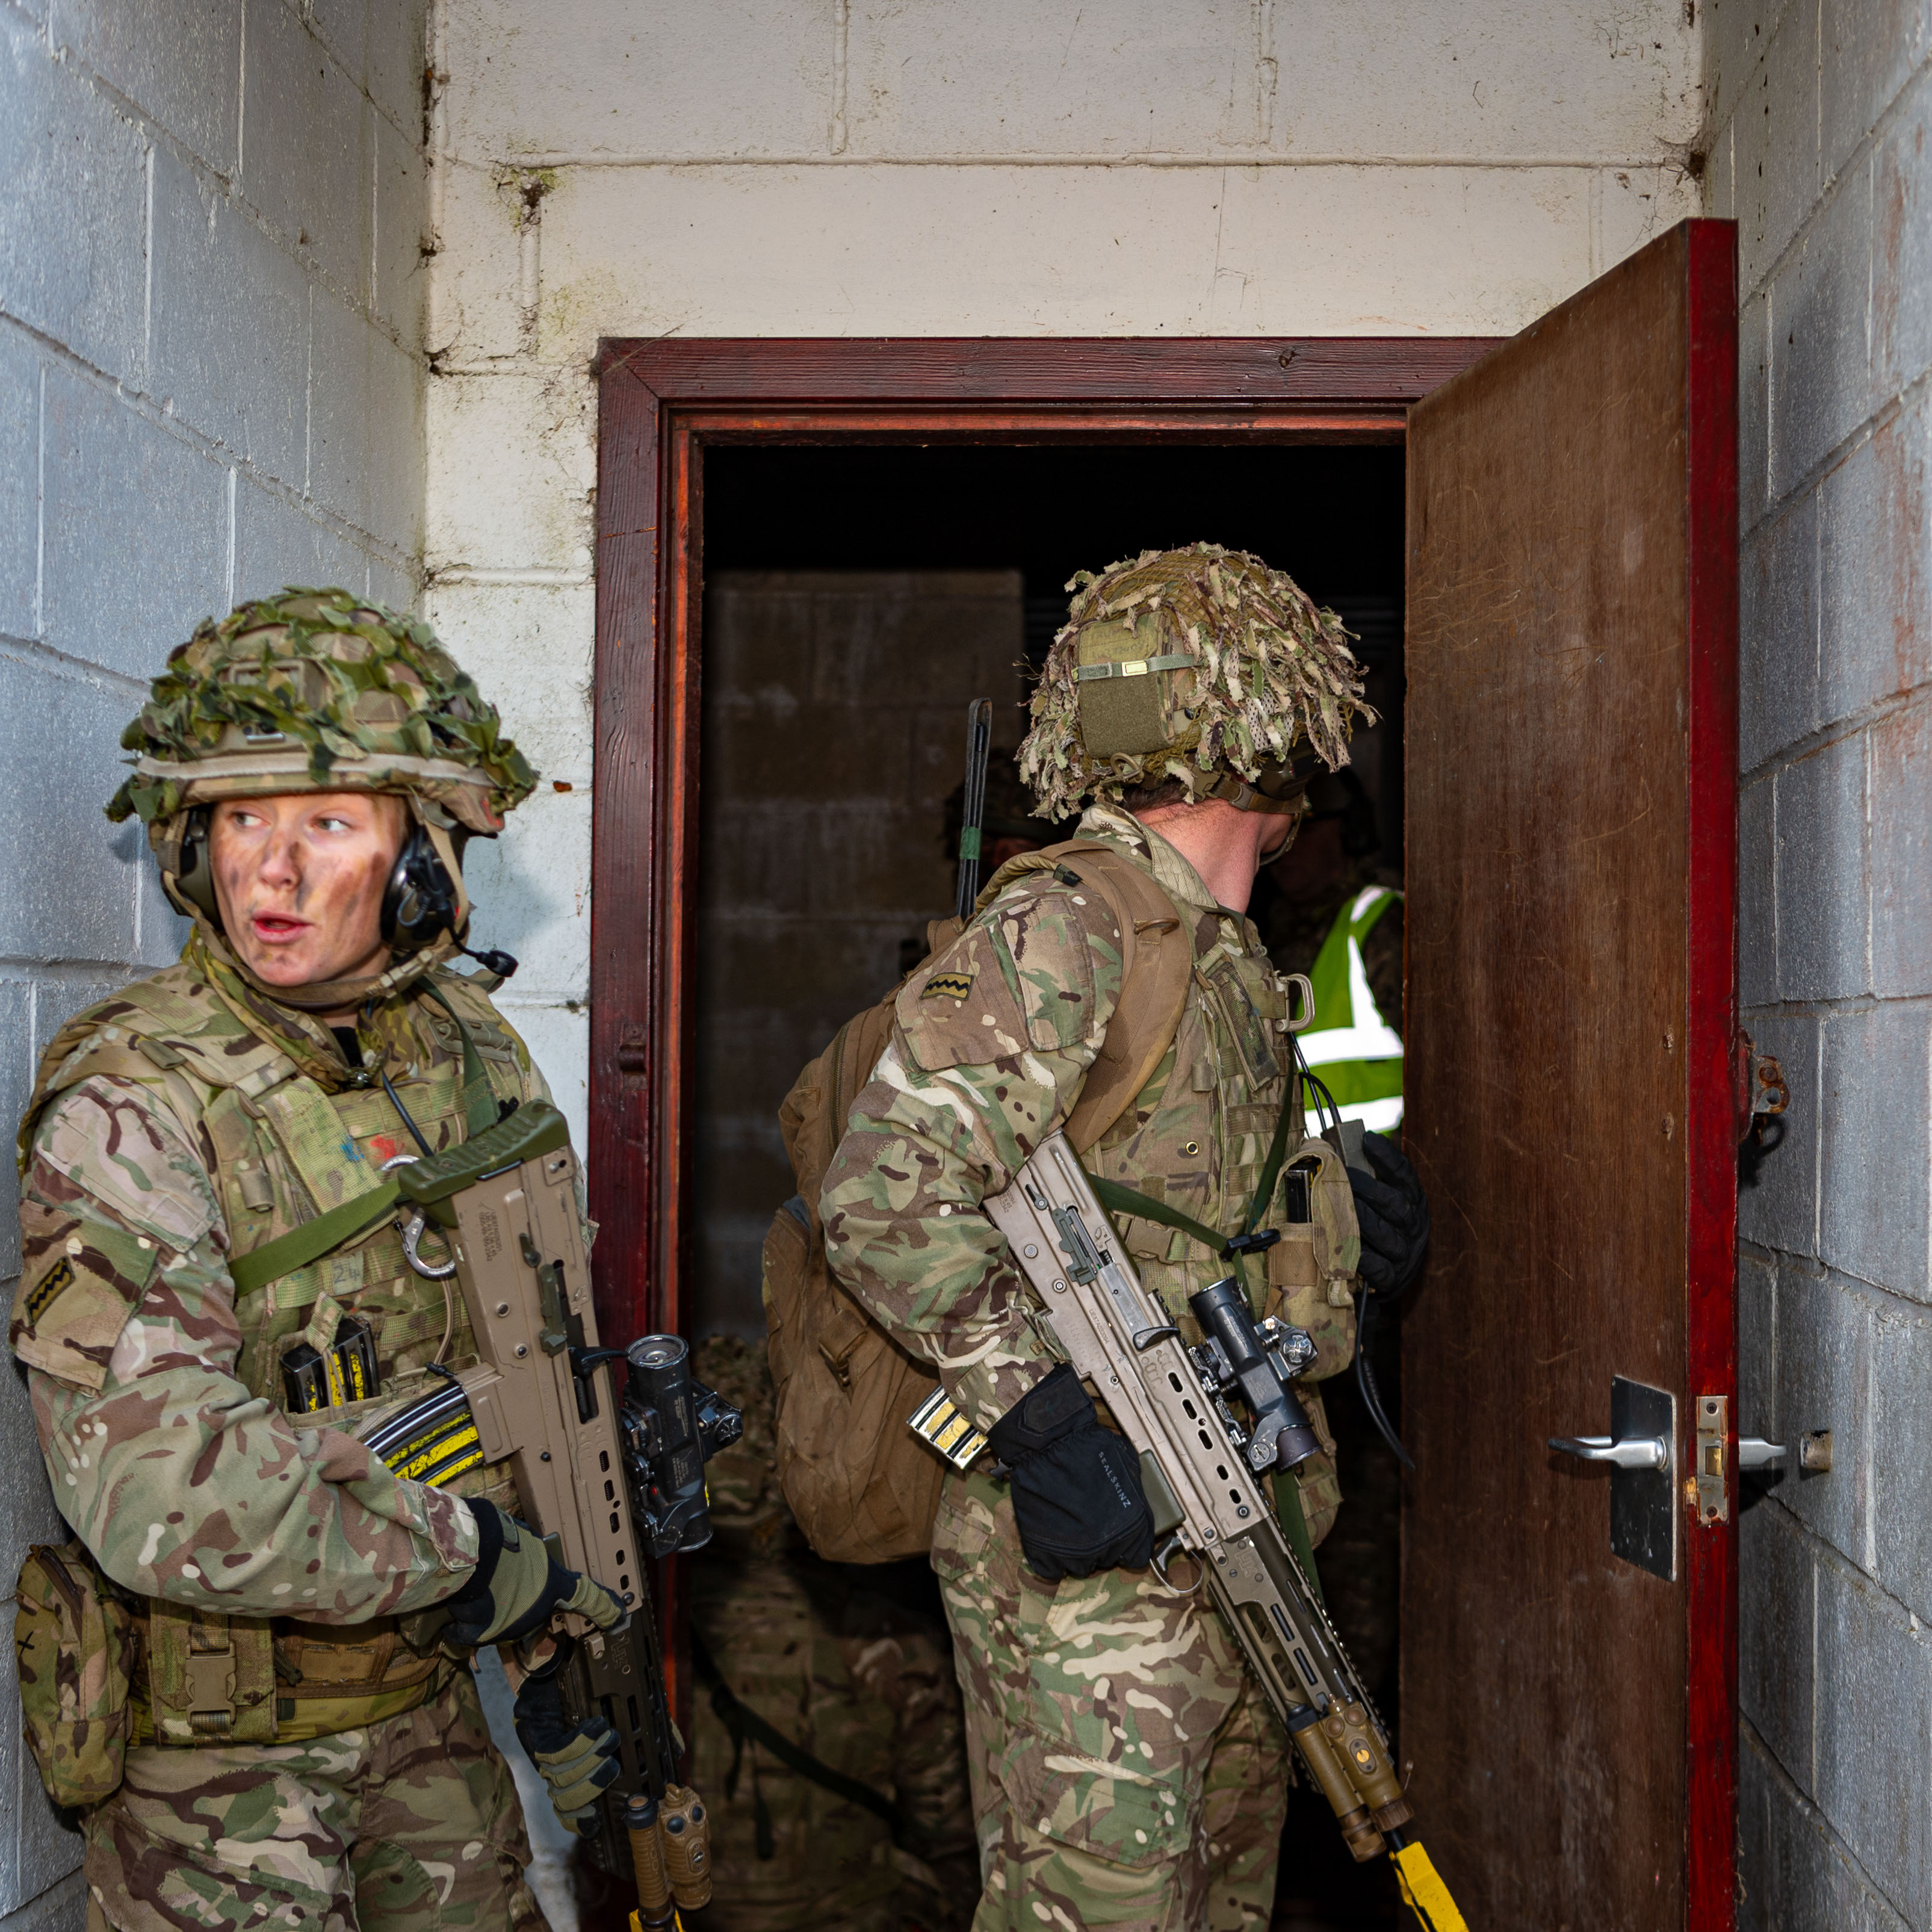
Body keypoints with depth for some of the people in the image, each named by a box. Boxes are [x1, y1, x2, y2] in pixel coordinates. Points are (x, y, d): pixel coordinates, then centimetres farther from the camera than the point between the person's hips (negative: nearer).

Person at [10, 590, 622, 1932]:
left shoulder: (475, 1051, 0)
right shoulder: (129, 1107, -21)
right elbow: (158, 1490, -30)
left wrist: (565, 1644, 11)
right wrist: (467, 1552, -21)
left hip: (435, 1707, 6)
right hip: (215, 1744, -6)